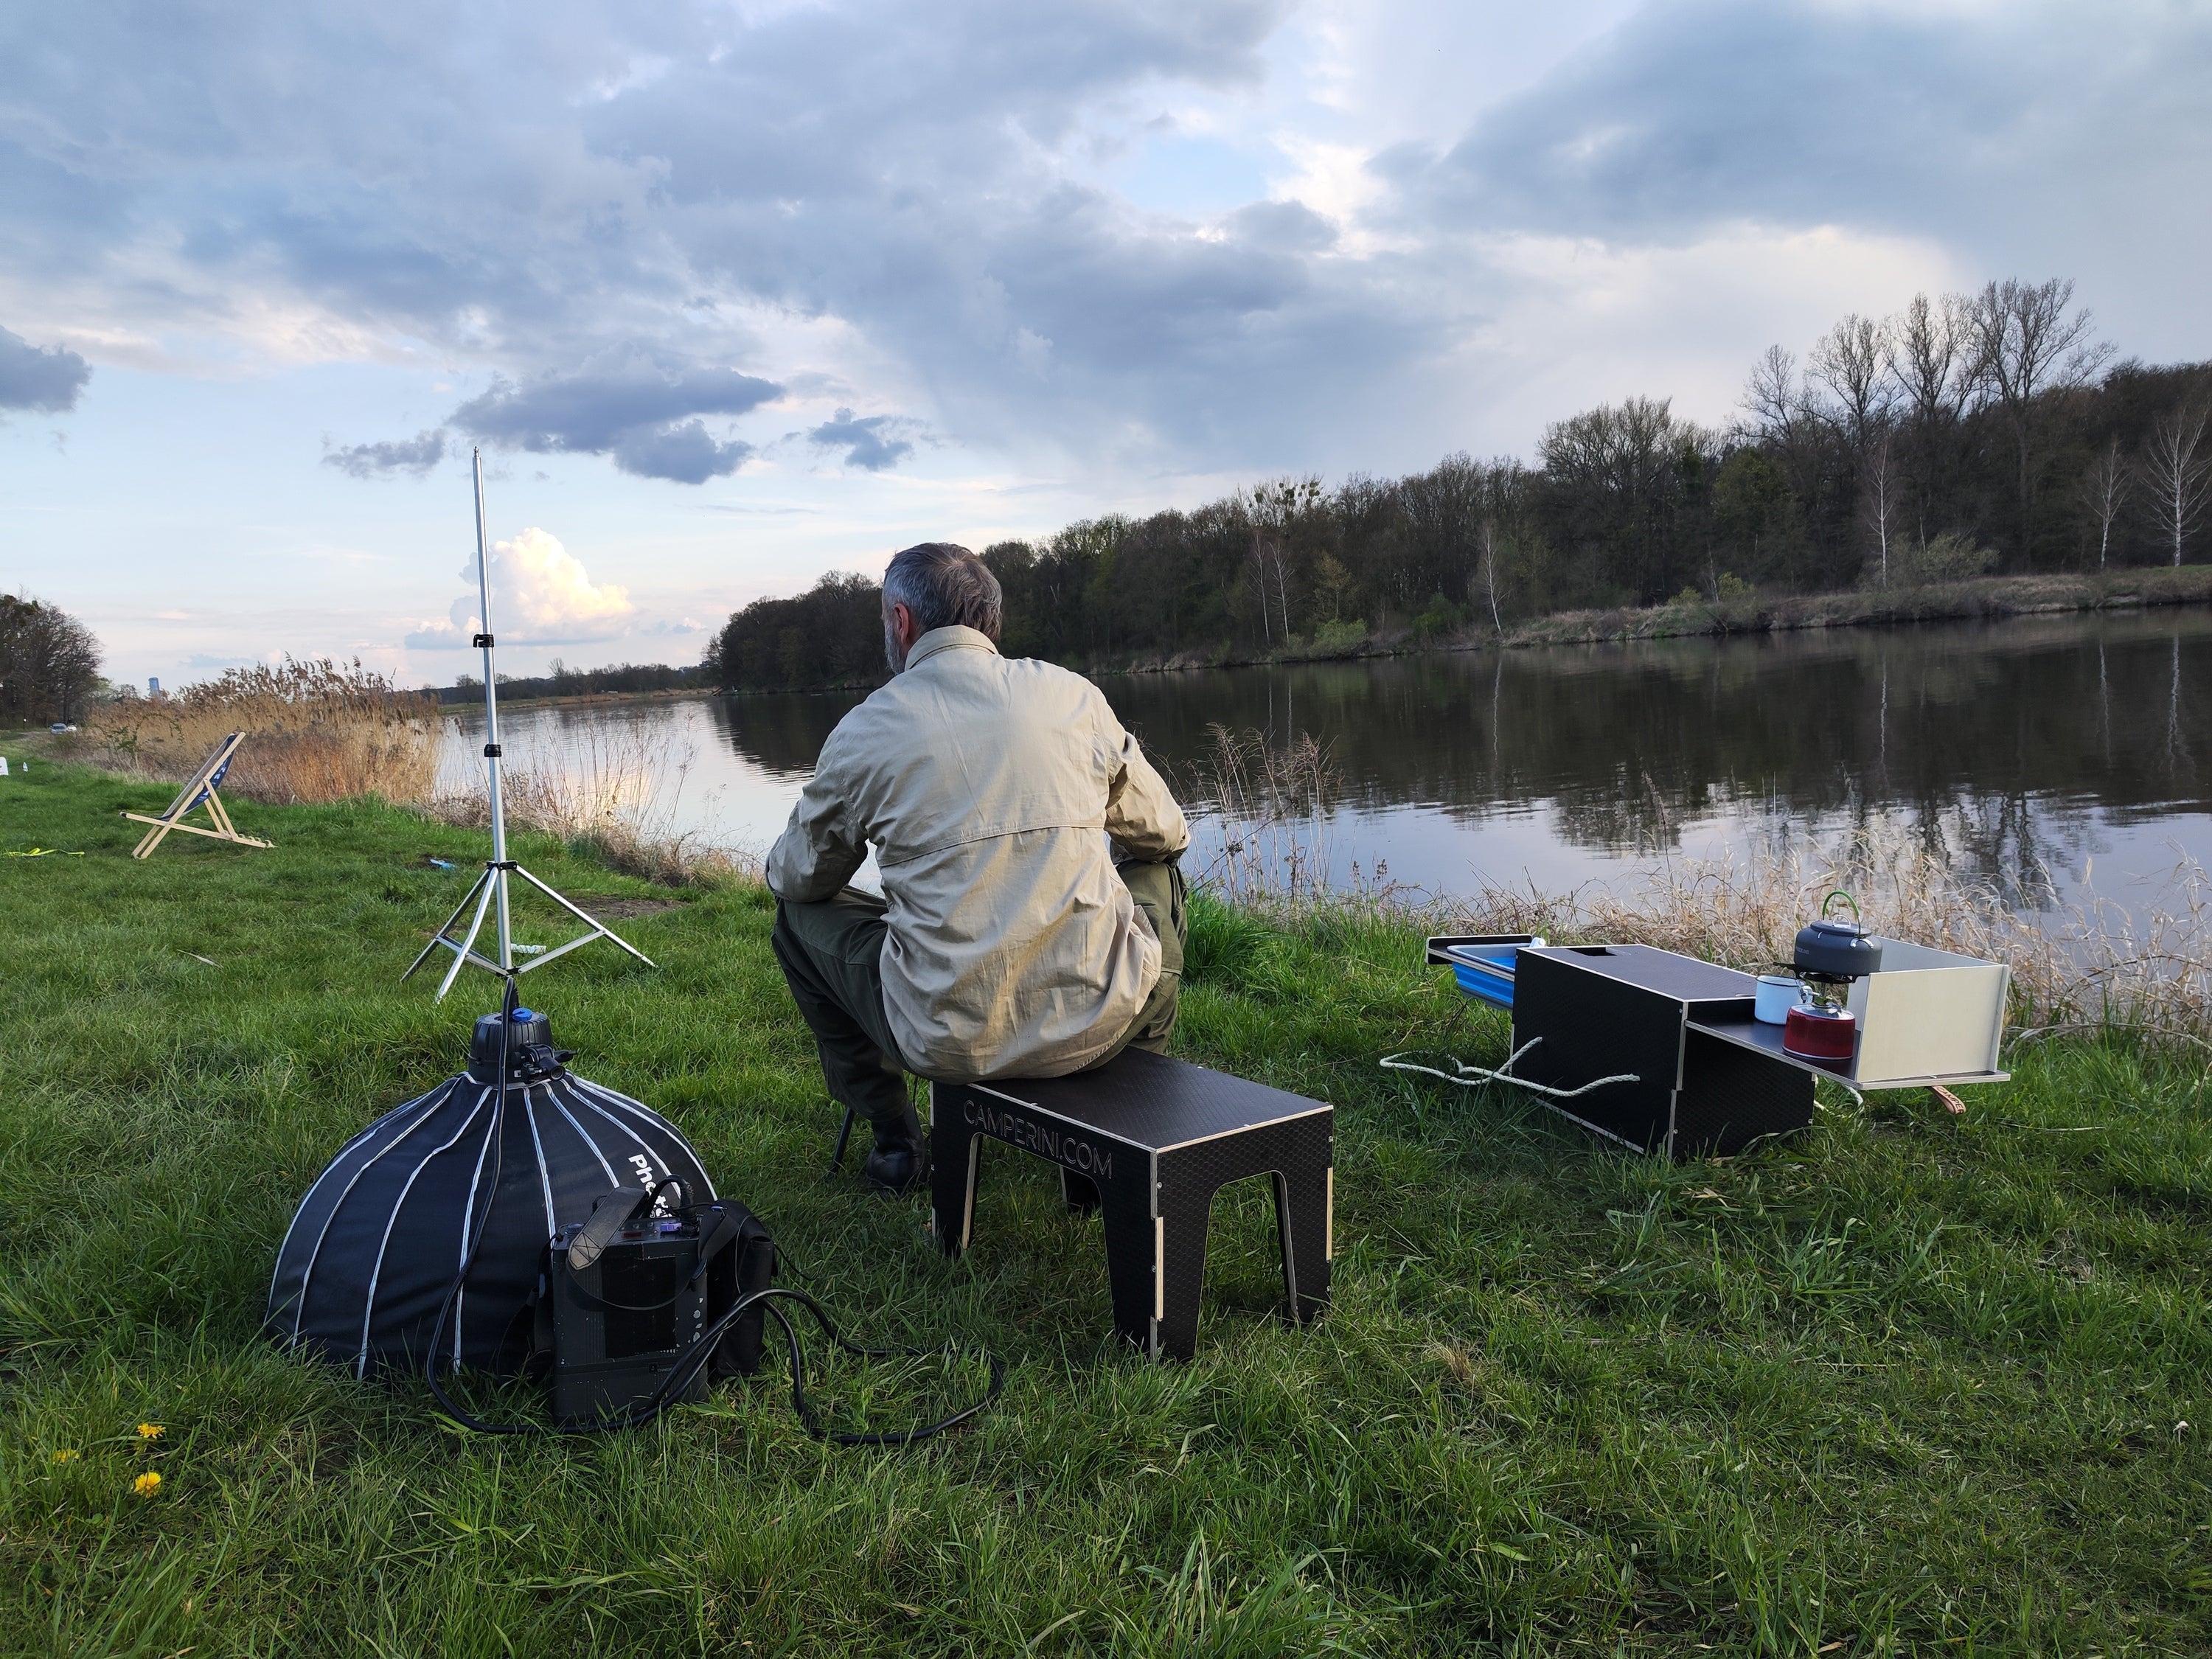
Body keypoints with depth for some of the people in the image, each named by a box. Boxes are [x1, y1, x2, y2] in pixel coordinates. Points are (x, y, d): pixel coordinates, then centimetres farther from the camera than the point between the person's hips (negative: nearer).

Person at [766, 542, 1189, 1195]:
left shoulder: (865, 731, -2)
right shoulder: (1073, 695, 2)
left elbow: (795, 877, 12)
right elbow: (1164, 834, 15)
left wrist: (784, 864, 37)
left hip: (948, 1042, -1)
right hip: (1098, 1022, 2)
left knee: (798, 914, 24)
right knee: (1158, 871, 32)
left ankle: (895, 1137, 30)